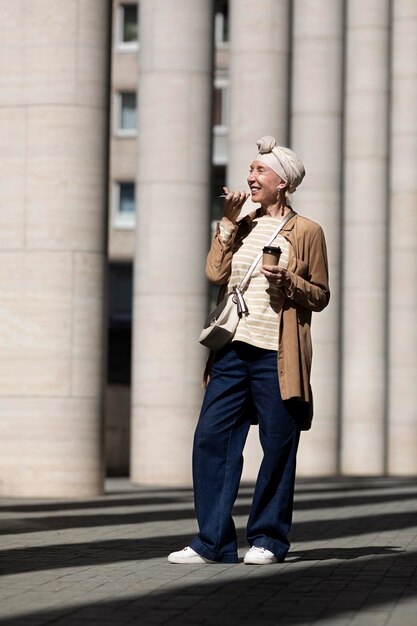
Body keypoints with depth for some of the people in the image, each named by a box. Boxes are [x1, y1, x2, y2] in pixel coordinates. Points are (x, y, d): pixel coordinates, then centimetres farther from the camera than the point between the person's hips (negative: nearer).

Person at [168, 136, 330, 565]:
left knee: (278, 446, 0)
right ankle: (213, 542, 3)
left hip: (276, 353, -4)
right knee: (211, 437, -2)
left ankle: (268, 540, 12)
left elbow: (320, 296, 4)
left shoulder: (306, 232, 4)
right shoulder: (242, 227, 17)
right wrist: (228, 221, 2)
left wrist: (288, 281, -13)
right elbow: (215, 272, 3)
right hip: (233, 348, 4)